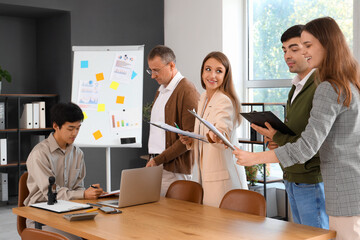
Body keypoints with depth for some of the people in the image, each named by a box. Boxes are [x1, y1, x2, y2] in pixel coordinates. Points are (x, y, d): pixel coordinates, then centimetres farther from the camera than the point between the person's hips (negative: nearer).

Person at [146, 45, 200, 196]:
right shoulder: (161, 91, 19)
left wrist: (158, 160, -15)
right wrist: (152, 159, 10)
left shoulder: (186, 90, -10)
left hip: (174, 170, -8)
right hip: (155, 164, 8)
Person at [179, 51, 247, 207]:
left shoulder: (225, 101, -13)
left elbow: (223, 129, -31)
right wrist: (190, 141, 4)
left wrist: (215, 136, -53)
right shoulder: (204, 98, 13)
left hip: (223, 179, -8)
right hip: (205, 175, 8)